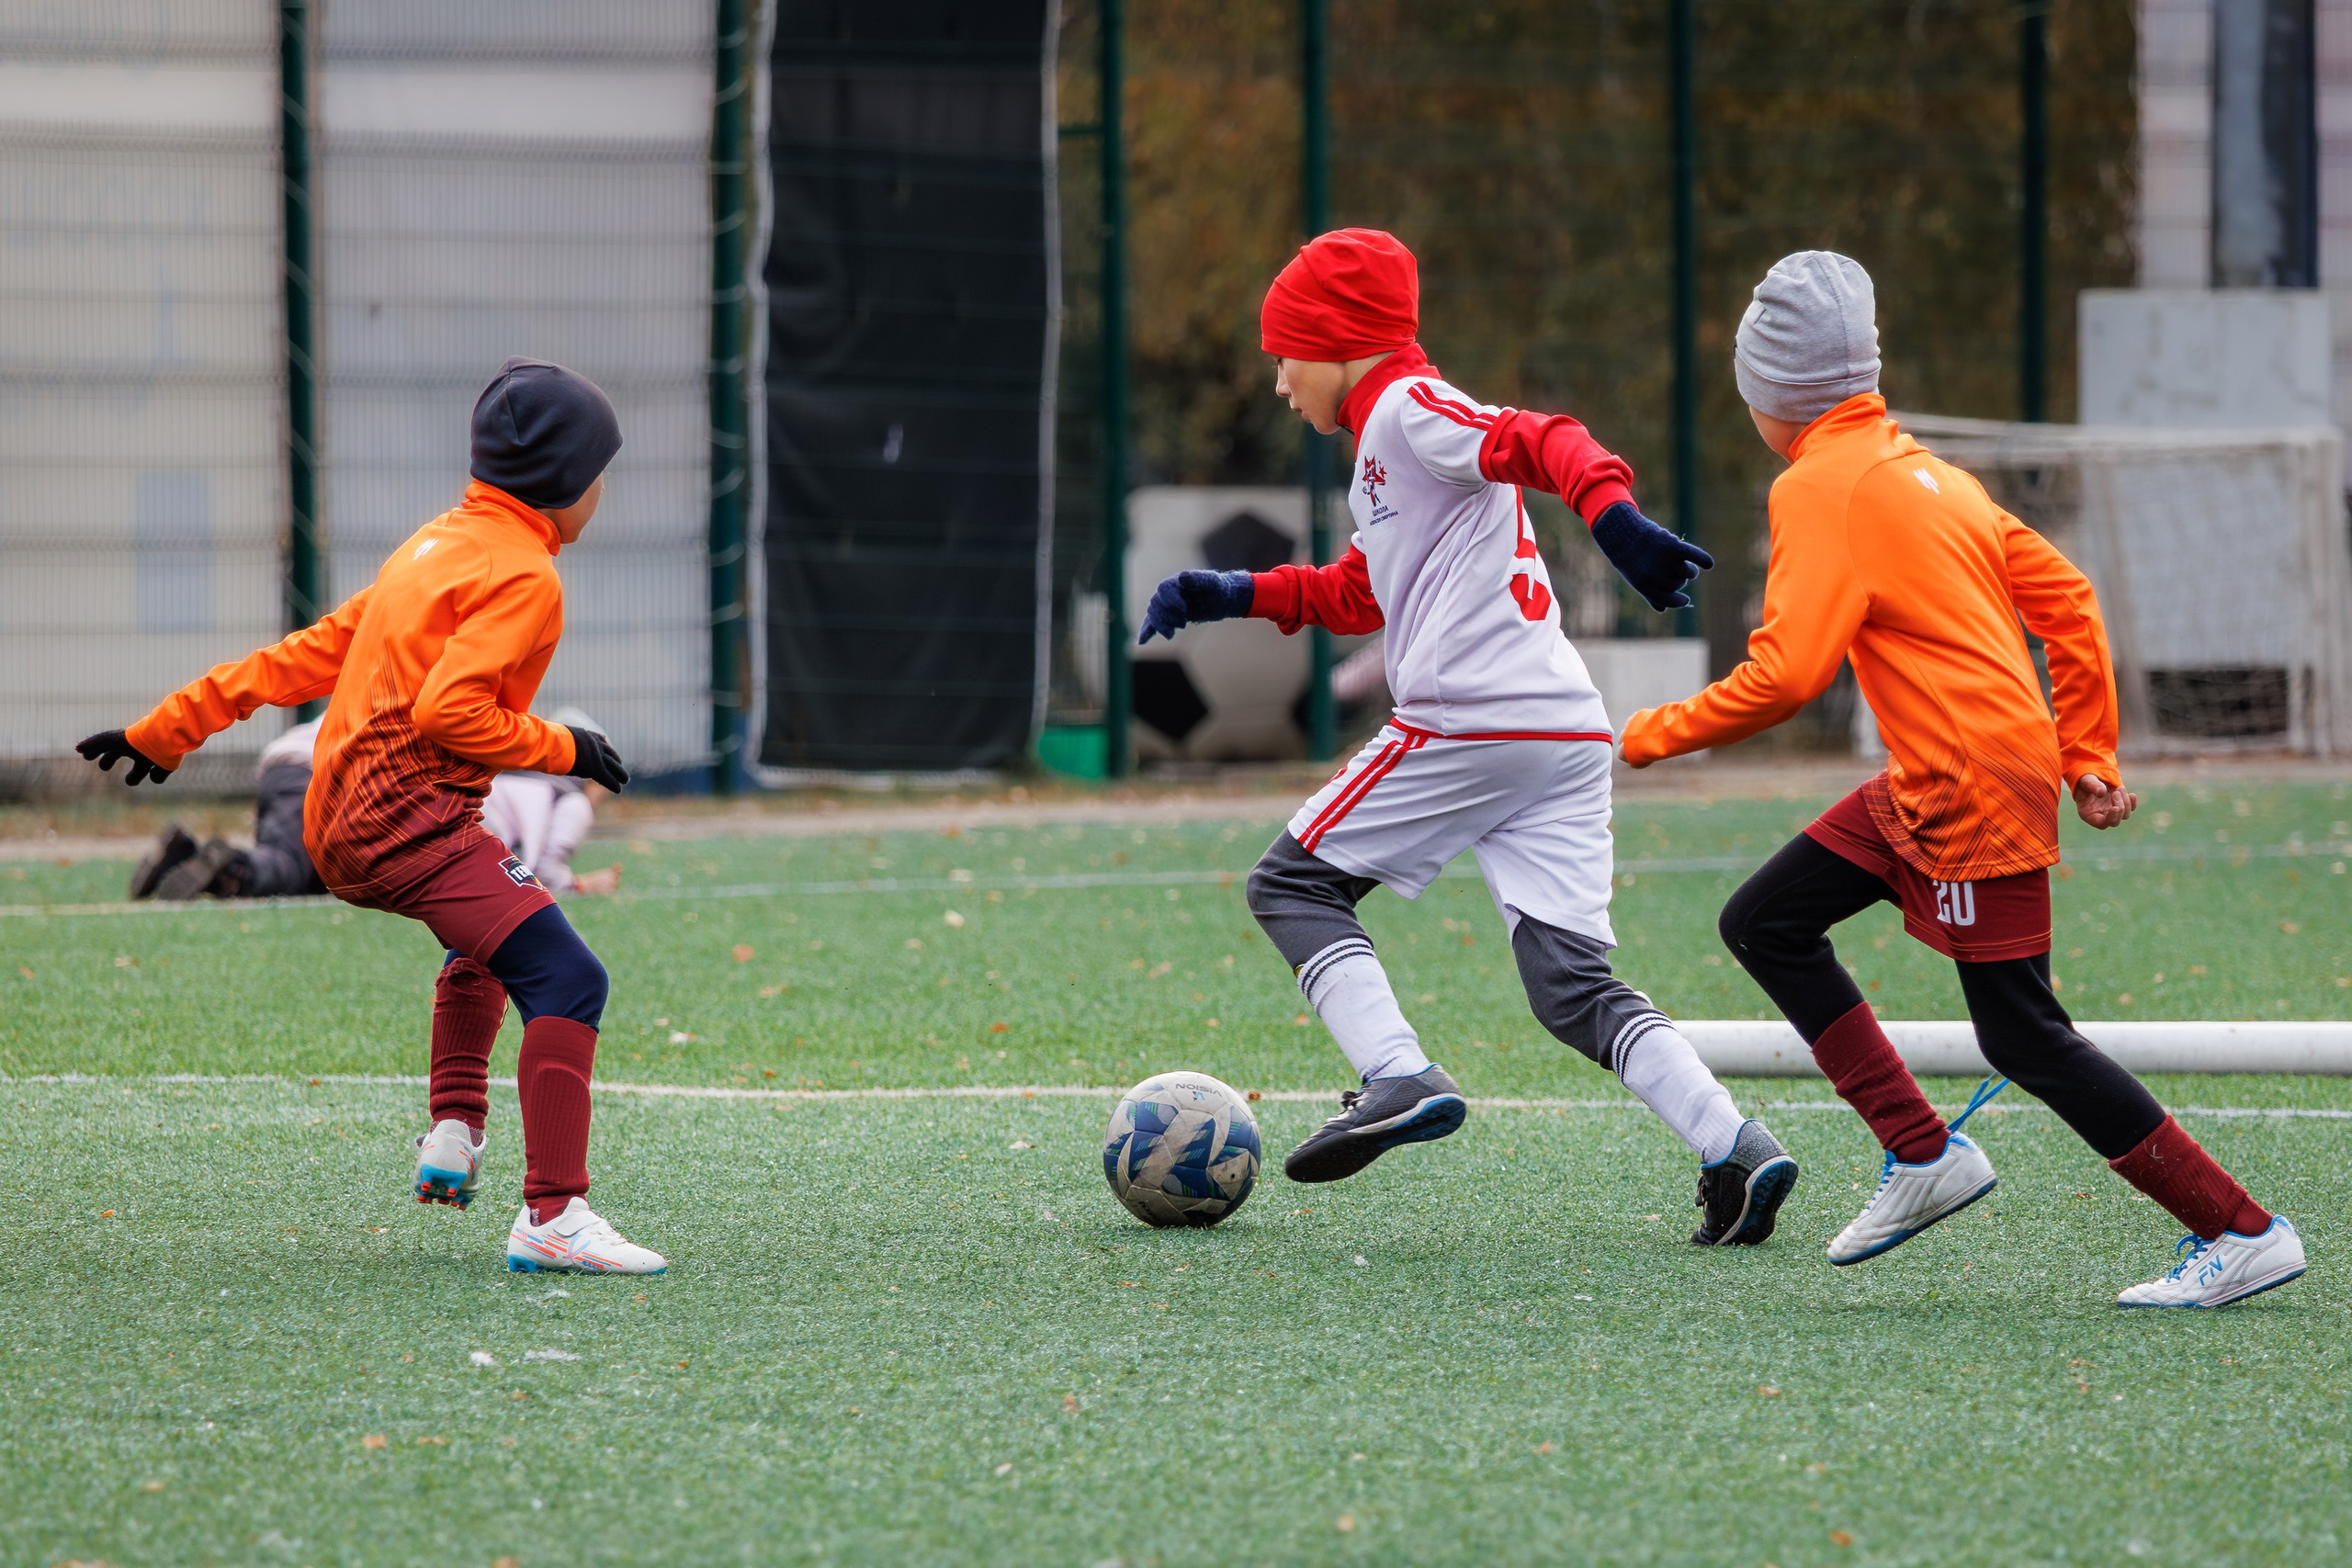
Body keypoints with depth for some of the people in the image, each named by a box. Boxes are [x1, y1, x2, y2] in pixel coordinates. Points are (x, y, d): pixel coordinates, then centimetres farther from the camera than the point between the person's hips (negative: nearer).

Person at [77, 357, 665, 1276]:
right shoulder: (522, 576, -8)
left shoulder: (435, 548, 20)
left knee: (489, 939, 36)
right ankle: (552, 1217, -30)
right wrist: (561, 750, -10)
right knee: (566, 980, -20)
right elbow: (446, 710, -21)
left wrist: (166, 732, 24)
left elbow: (307, 657, 22)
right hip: (408, 816, -10)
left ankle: (454, 1132, 27)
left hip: (339, 823, 10)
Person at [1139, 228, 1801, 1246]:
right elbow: (1357, 595, 42)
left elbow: (1541, 443, -19)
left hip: (1468, 722, -9)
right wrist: (1235, 596, 37)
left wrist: (1615, 518, -37)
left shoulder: (1409, 410, 0)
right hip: (1569, 740, 9)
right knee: (1572, 984, 3)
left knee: (1294, 885, 6)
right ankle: (1735, 1151, -14)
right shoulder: (1388, 443, 29)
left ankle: (1400, 1081, -13)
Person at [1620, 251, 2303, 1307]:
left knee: (2024, 1038, -5)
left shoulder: (1821, 487, -12)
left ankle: (2242, 1234, -3)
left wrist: (1655, 735, -10)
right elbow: (2066, 599, 14)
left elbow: (1788, 671, -22)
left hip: (1972, 792, -10)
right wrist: (2087, 758, 16)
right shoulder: (1924, 470, 15)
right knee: (1764, 925, 14)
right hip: (1921, 789, 10)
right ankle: (1923, 1155, 12)